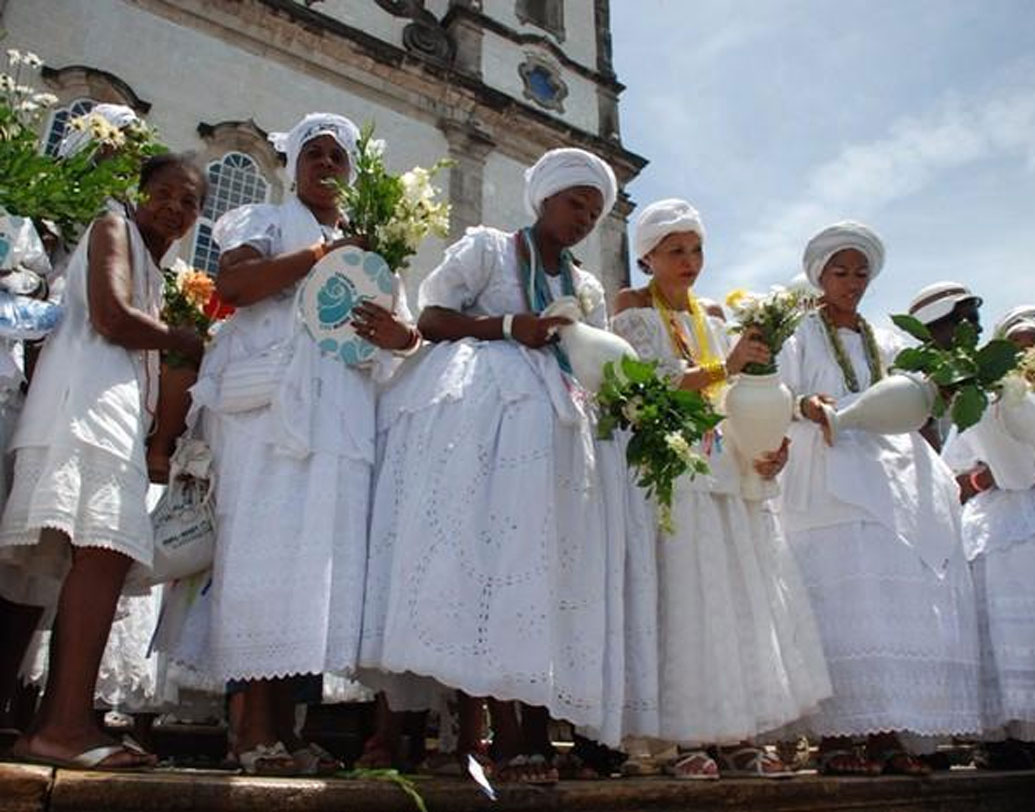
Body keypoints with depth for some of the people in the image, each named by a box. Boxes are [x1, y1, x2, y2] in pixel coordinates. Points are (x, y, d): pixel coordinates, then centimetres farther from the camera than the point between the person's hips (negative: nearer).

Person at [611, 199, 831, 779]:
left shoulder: (711, 321, 21)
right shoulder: (636, 311, 5)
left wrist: (772, 448, -1)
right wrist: (724, 366, -20)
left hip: (726, 468, 6)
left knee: (743, 596, 1)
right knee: (687, 601, -10)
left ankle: (737, 737, 8)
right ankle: (689, 741, -3)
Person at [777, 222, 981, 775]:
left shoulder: (882, 343, 24)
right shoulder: (801, 336, 9)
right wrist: (805, 406, -22)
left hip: (889, 478, 5)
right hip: (828, 481, -5)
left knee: (896, 601, -4)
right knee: (842, 601, -15)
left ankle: (886, 735, -1)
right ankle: (833, 738, -14)